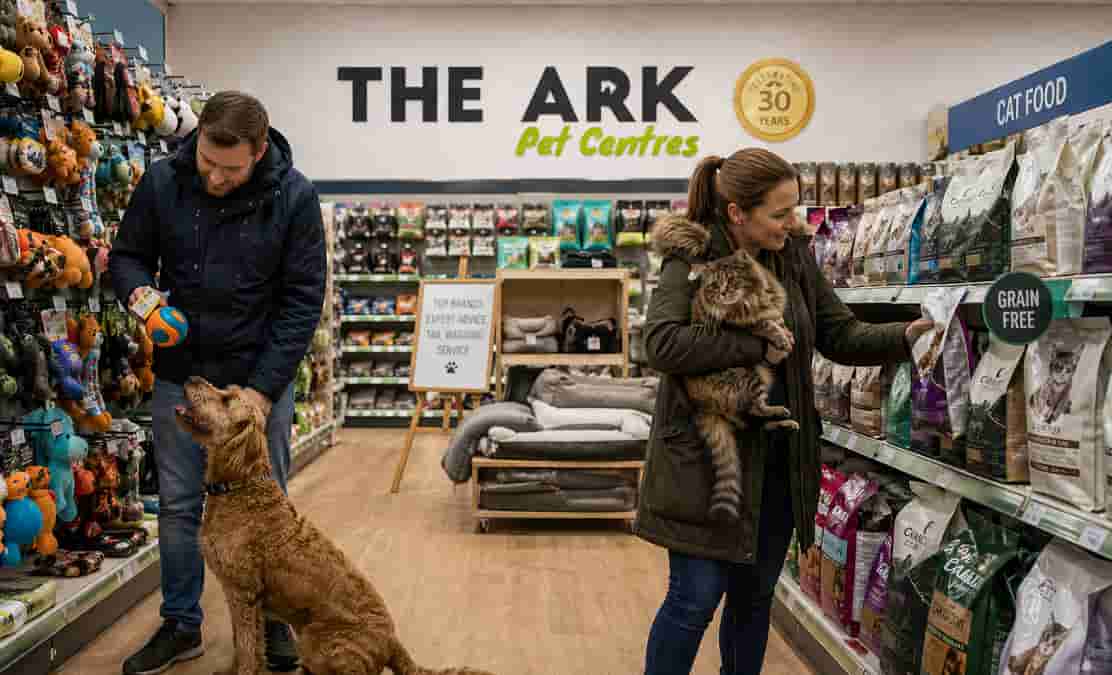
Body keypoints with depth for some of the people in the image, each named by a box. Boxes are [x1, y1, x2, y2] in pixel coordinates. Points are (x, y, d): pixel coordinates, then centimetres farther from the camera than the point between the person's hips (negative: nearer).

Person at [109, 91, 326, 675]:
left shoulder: (294, 196, -14)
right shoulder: (162, 182, -8)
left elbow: (303, 298, -12)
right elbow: (126, 255, 6)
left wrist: (264, 387, -16)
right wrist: (137, 290, -18)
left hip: (260, 376, -2)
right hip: (179, 374, 2)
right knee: (177, 506, 10)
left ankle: (270, 620, 28)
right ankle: (181, 626, 28)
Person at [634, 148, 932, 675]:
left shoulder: (795, 256, 5)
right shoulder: (691, 260, -12)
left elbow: (840, 336, 8)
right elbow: (662, 344, -27)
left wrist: (906, 336, -9)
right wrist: (758, 346, -23)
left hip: (779, 457, 6)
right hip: (708, 456, -6)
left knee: (755, 594, 17)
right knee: (696, 597, 0)